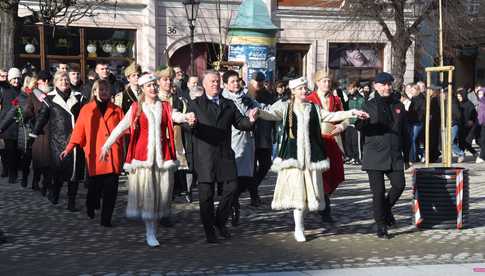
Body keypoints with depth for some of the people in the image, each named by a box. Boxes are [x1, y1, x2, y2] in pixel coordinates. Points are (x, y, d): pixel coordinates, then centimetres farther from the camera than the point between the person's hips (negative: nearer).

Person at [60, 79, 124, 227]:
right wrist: (68, 149, -6)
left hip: (112, 157, 1)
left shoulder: (116, 110, 12)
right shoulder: (86, 109, 7)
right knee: (94, 187, 4)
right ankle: (90, 208, 34)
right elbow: (78, 132, 3)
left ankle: (106, 219, 7)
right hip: (94, 156, -1)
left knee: (110, 190, -3)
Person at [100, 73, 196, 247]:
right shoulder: (136, 108, 5)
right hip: (142, 154, -2)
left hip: (162, 154, 2)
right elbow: (121, 127, 2)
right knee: (146, 194, -5)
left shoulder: (165, 107, 9)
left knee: (160, 192, 2)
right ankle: (150, 234, 1)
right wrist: (106, 145, -5)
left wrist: (186, 117, -33)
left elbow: (176, 116, -10)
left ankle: (153, 230, 15)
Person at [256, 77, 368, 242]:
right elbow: (270, 114, -10)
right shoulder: (285, 107, 5)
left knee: (309, 188, 1)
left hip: (311, 153, 3)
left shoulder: (313, 108, 13)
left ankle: (299, 226, 18)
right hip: (293, 153, -3)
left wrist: (351, 113, 0)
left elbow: (331, 116, 10)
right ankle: (298, 228, 1)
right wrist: (259, 113, -31)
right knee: (296, 189, -7)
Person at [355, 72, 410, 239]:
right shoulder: (369, 106, 3)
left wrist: (406, 155, 15)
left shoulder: (398, 106, 13)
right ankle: (381, 227, 8)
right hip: (375, 154, -3)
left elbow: (405, 132, 17)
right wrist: (361, 121, -25)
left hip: (394, 155, 3)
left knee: (399, 184, -11)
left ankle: (387, 208, 20)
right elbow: (360, 127, -1)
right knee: (378, 191, -3)